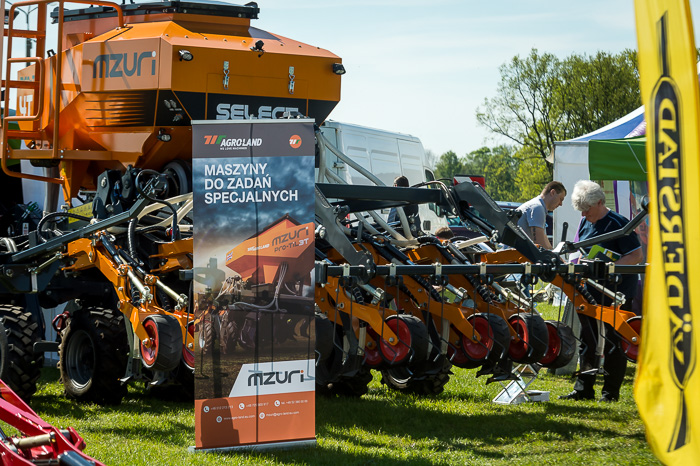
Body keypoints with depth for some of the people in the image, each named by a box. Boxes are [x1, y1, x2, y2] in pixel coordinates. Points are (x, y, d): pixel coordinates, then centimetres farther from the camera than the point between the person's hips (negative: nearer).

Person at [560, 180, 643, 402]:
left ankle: (611, 391, 7)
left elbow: (636, 255, -16)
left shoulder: (618, 223, -12)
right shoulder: (585, 223, 11)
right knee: (587, 341, 9)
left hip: (617, 292, -8)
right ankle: (583, 389, 14)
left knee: (613, 342, -2)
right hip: (589, 291, 8)